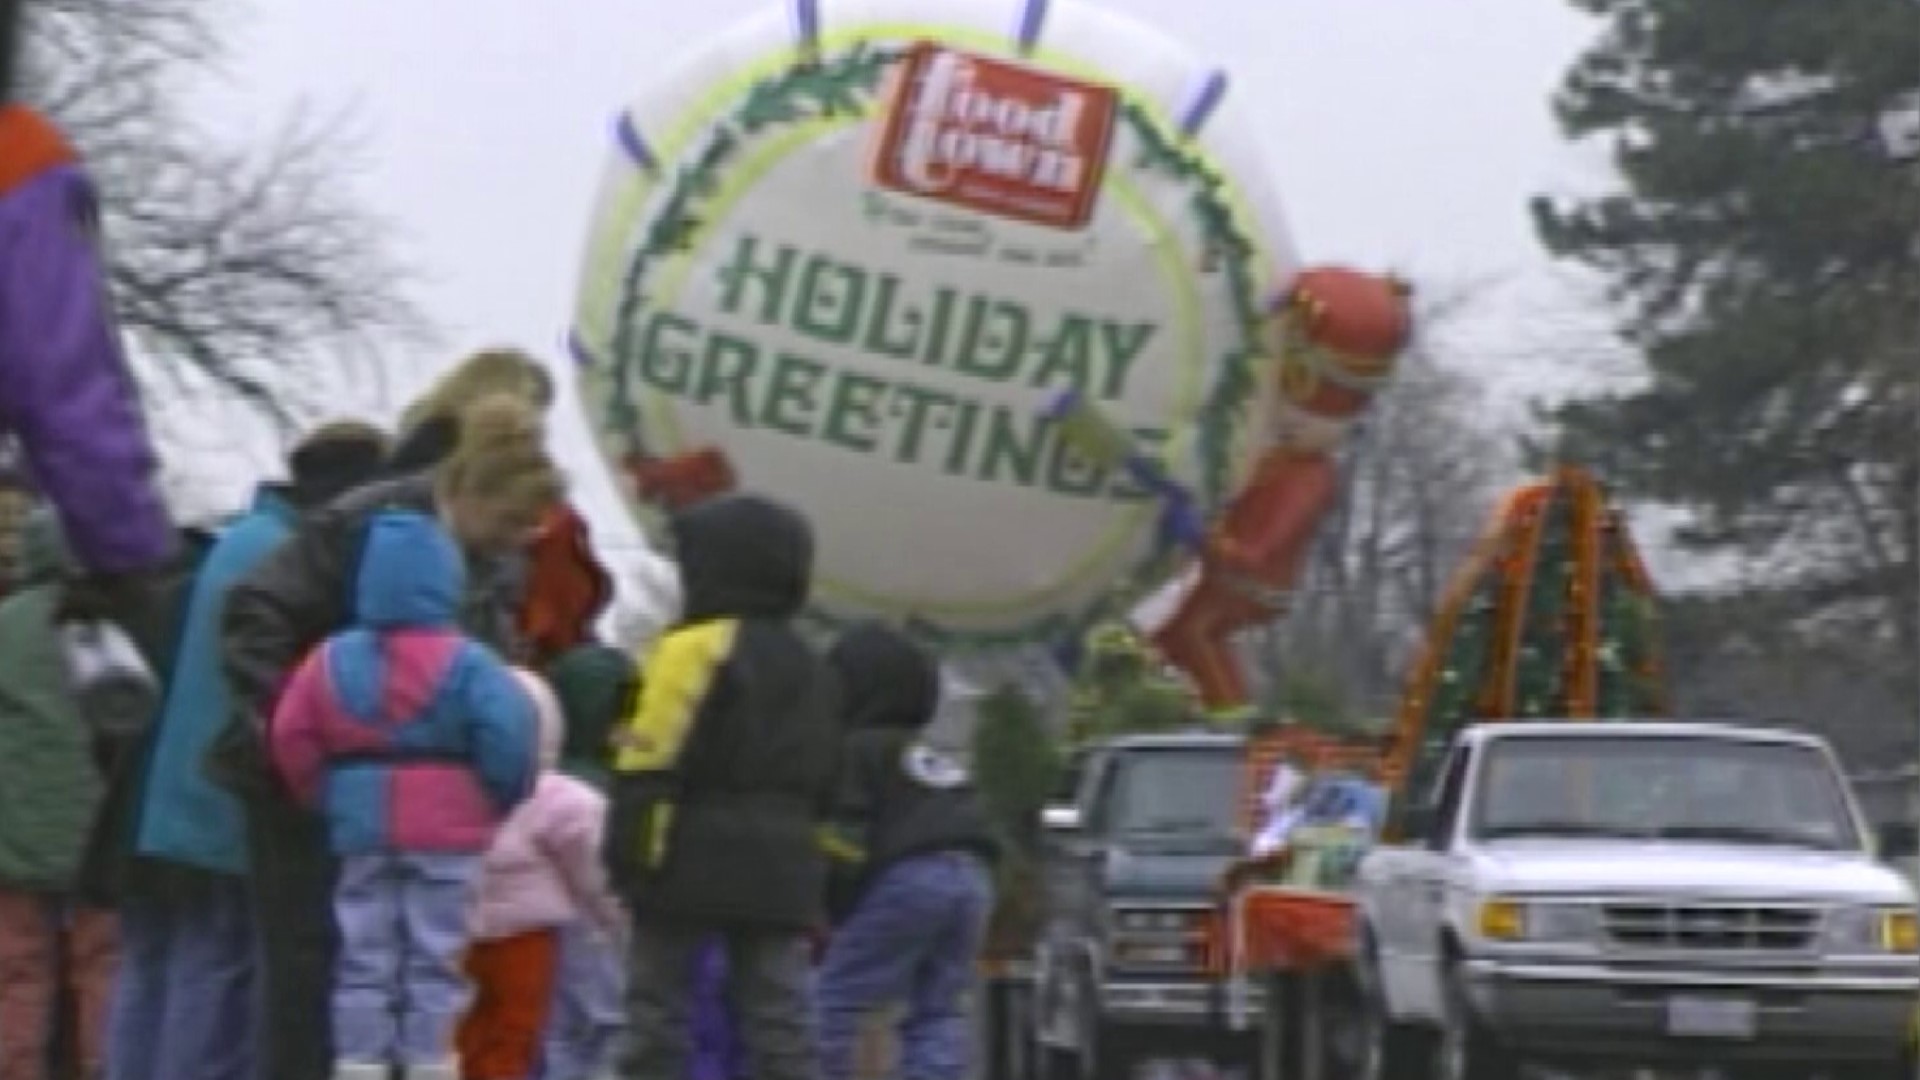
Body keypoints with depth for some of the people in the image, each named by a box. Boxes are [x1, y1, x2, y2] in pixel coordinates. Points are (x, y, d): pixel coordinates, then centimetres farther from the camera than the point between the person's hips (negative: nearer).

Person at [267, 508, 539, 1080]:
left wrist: (325, 797, 11)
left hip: (362, 831, 3)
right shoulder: (464, 662, -10)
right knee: (436, 964, 3)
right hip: (446, 833, -3)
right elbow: (510, 728, -20)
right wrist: (504, 797, -3)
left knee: (363, 965, 8)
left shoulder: (334, 659, 2)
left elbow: (290, 738, -1)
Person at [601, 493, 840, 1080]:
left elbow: (651, 767, -14)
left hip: (692, 863, -7)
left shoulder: (694, 650, -8)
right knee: (781, 1025, 3)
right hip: (780, 870, 7)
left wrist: (630, 855, -12)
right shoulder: (808, 668, 18)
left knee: (660, 1017, -1)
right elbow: (821, 781, 22)